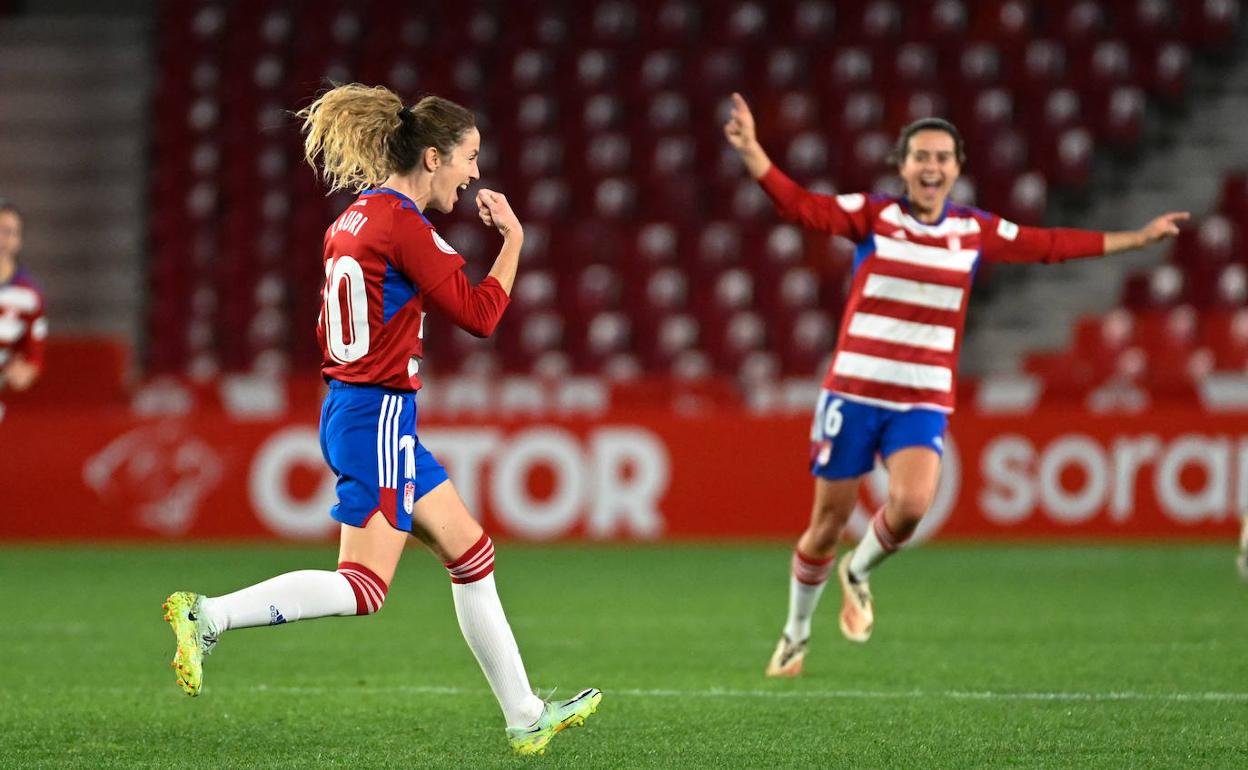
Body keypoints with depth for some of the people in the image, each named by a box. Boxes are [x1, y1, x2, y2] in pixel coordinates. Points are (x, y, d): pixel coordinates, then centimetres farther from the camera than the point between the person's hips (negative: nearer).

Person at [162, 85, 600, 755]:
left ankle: (525, 718, 18)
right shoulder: (402, 224, -16)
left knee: (471, 552, 13)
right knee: (363, 586, -11)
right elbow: (479, 314, -12)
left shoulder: (356, 217, 12)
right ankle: (207, 616, -15)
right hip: (378, 415, -10)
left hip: (350, 406, 10)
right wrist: (512, 240, 0)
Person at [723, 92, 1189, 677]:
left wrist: (1136, 238, 19)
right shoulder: (872, 215, -3)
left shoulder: (976, 231, 5)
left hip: (923, 403, 1)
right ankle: (796, 633, 28)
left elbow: (1050, 245, 16)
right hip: (853, 393, -1)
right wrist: (752, 152, -31)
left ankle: (858, 573, 9)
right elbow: (799, 205, -15)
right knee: (828, 522, 4)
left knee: (911, 505, -24)